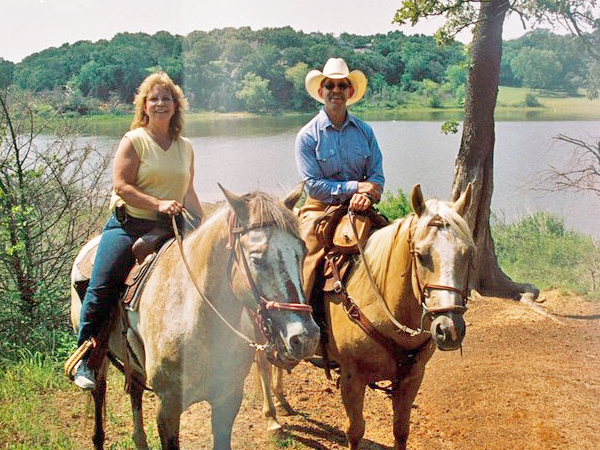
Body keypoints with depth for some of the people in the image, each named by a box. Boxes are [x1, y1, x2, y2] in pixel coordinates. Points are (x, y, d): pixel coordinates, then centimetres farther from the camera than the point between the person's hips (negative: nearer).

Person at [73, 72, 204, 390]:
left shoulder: (185, 147, 13)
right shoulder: (134, 140, -2)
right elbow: (121, 186, -11)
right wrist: (158, 203, -21)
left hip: (169, 229, 4)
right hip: (128, 225, -4)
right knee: (102, 286, -15)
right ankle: (84, 358, 0)